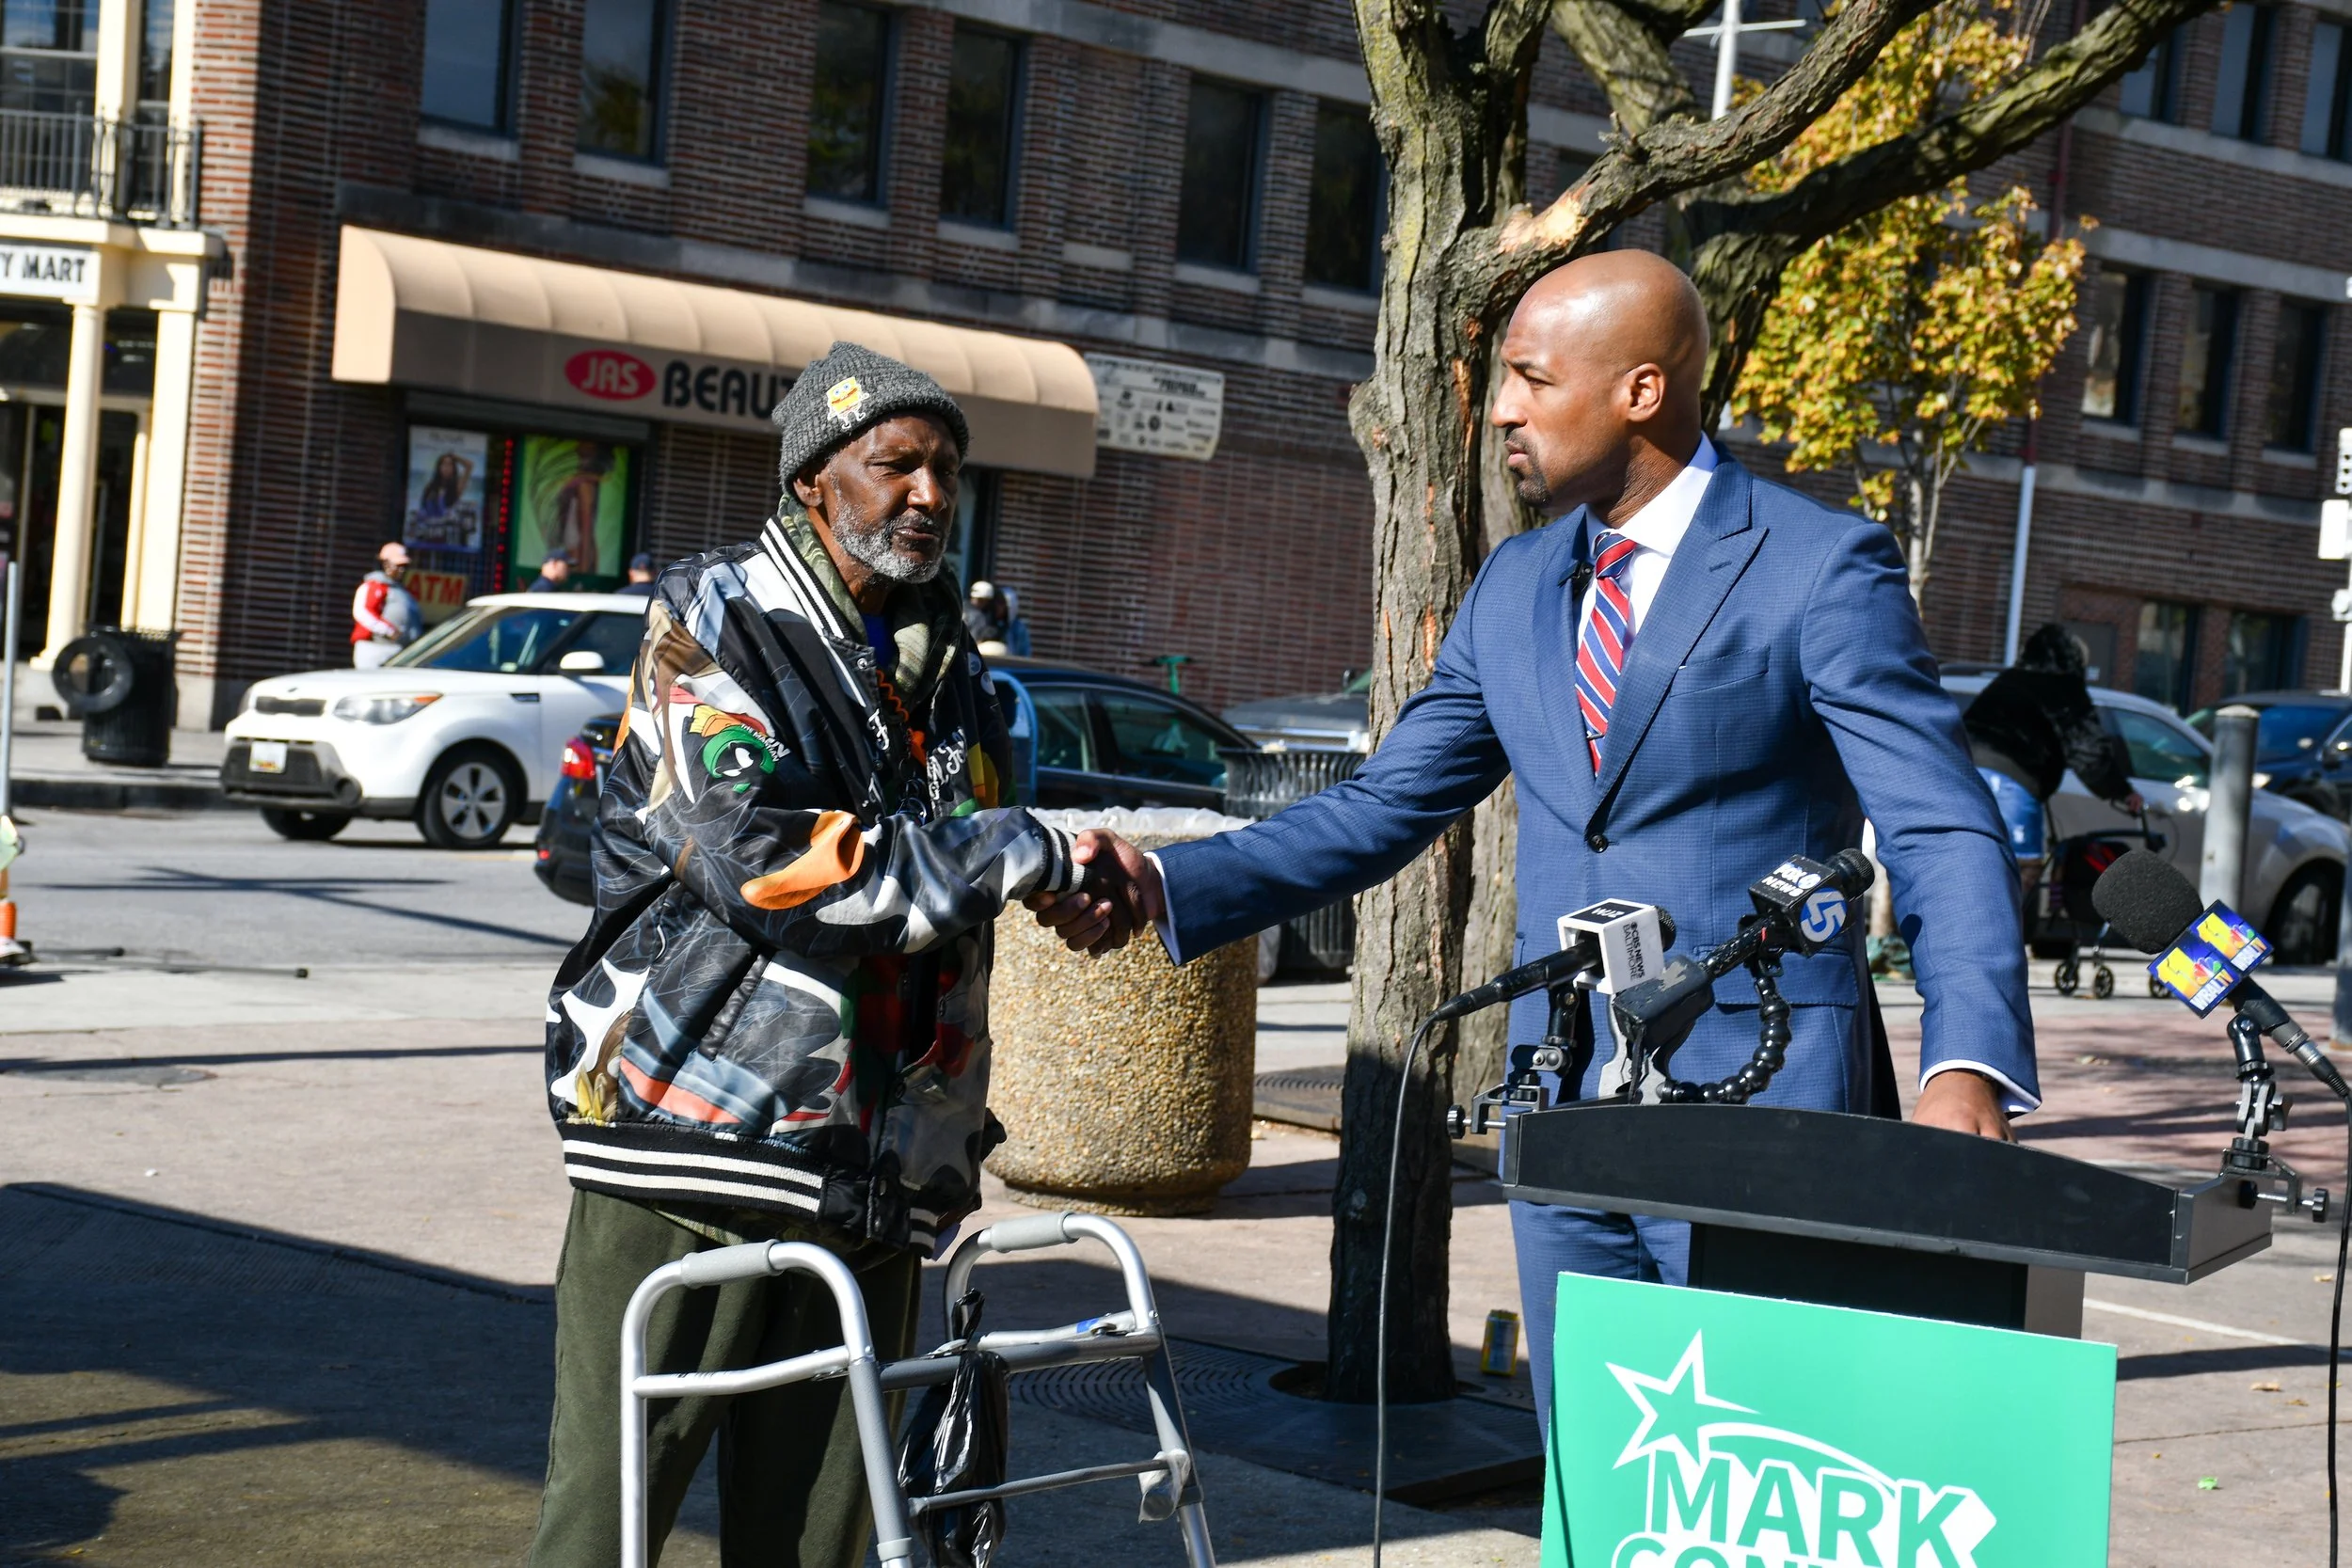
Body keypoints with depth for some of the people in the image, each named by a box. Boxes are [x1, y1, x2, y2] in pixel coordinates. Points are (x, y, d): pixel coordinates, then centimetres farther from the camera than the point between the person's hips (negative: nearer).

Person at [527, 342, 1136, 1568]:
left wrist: (947, 1141, 20)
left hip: (868, 1181, 6)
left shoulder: (950, 664, 17)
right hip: (689, 1141, -6)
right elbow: (755, 858, -19)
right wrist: (1022, 855, -18)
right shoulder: (714, 623, -4)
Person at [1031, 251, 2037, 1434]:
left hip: (1756, 1111, -6)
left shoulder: (1822, 570, -7)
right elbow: (1384, 807, 14)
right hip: (1564, 1106, 6)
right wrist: (1166, 888, 1)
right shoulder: (1516, 585, 13)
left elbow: (1943, 830, -12)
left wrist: (1966, 1062, -28)